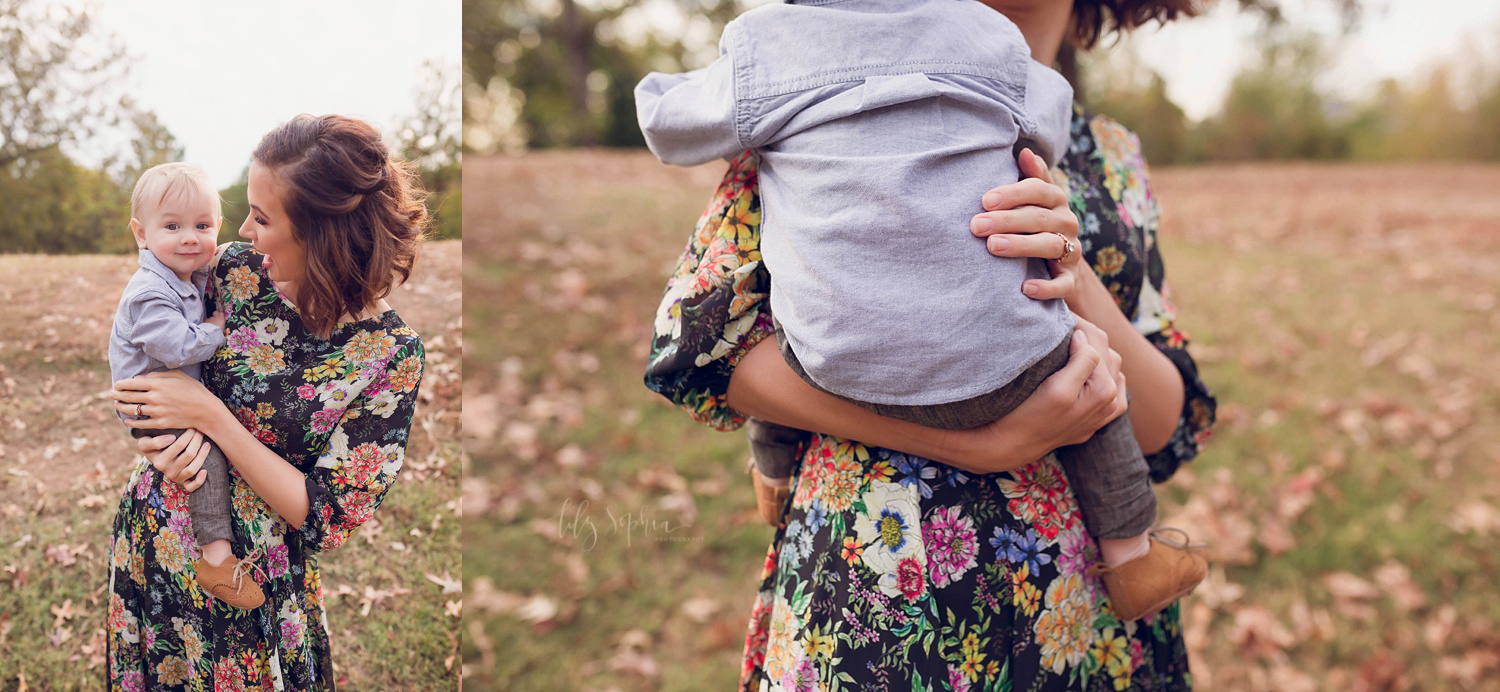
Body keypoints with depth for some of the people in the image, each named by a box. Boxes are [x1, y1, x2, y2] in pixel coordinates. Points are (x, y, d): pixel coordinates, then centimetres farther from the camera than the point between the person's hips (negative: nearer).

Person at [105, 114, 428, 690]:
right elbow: (151, 359, 5)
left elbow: (324, 518, -21)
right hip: (153, 534, 3)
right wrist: (167, 437, -17)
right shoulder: (234, 270, -11)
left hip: (255, 580, -3)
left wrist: (210, 416, -25)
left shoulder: (392, 355, -21)